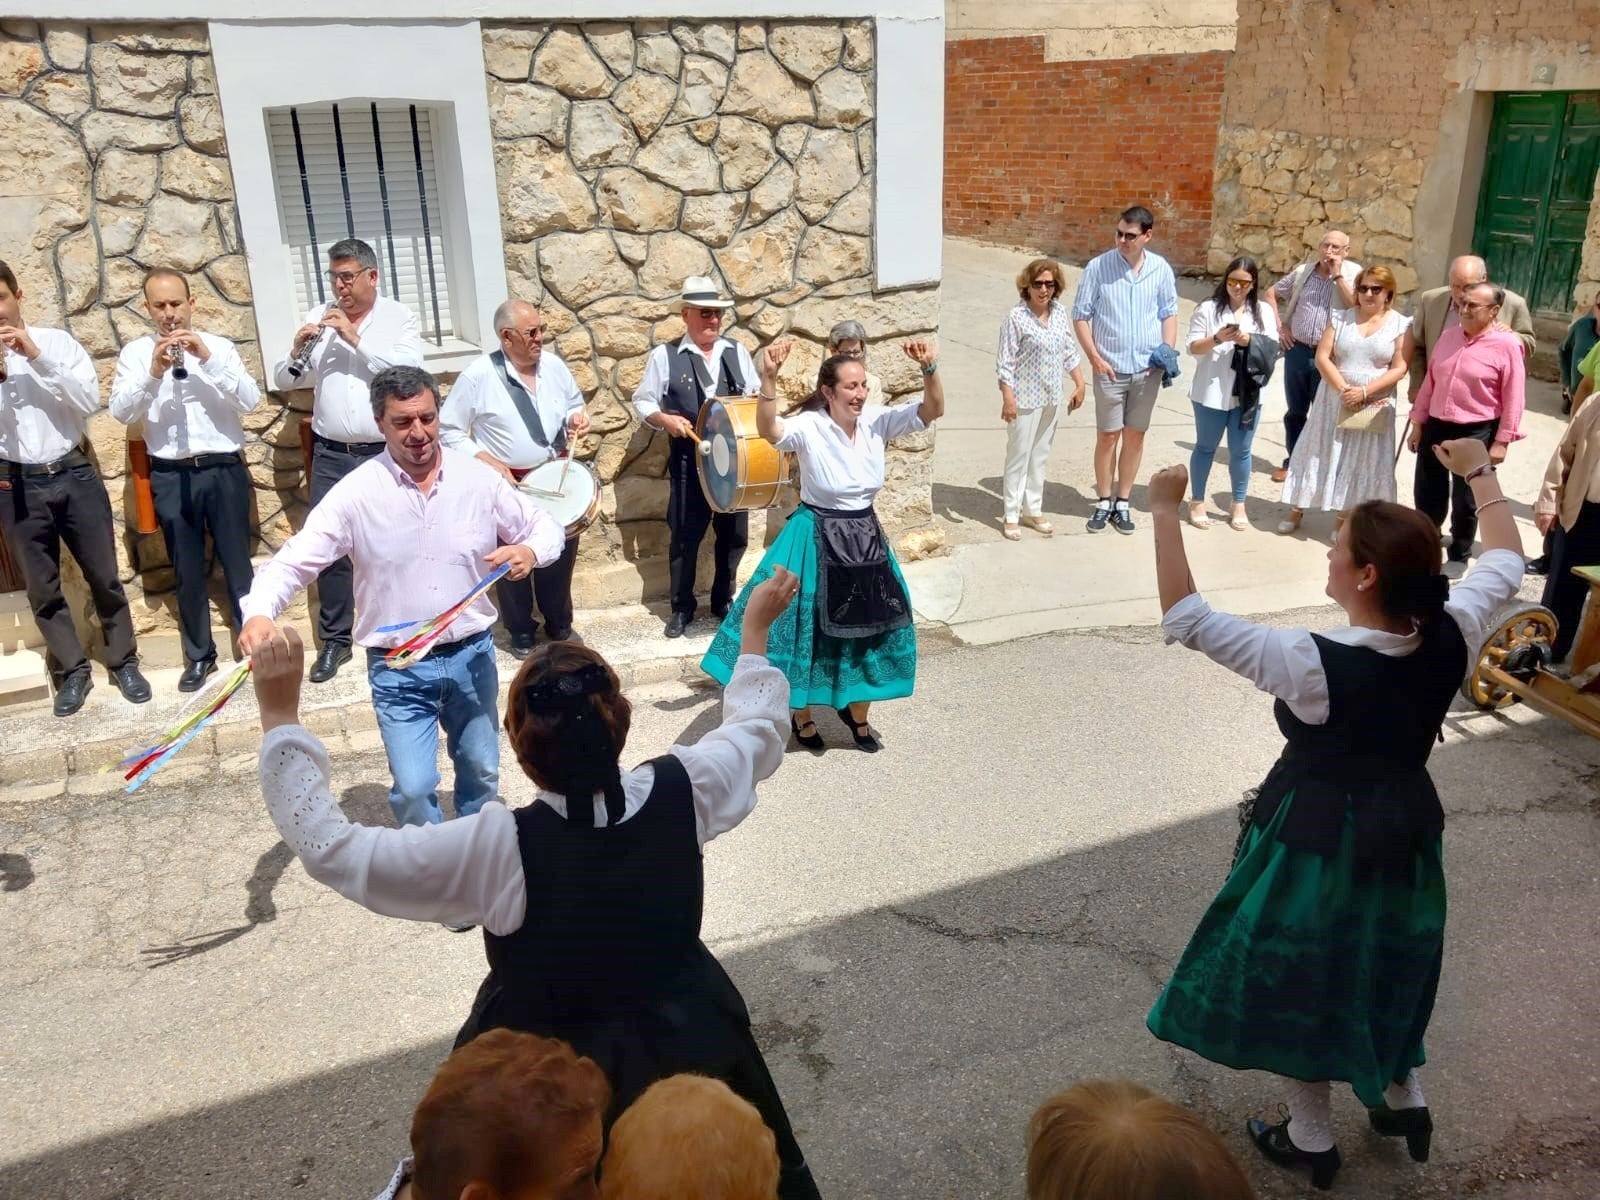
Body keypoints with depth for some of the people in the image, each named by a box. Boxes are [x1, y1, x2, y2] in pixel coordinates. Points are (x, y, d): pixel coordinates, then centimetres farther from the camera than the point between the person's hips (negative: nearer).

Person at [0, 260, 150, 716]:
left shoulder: (56, 341, 2)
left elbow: (90, 401, -9)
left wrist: (39, 358, -17)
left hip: (73, 474, -1)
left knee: (103, 576, 7)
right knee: (41, 588, 9)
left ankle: (124, 662, 21)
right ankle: (72, 671, 22)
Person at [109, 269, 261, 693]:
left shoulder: (219, 345, 4)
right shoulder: (135, 352, 5)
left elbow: (250, 400, -8)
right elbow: (121, 411, -8)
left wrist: (208, 358, -19)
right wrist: (153, 371, -23)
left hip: (224, 470, -1)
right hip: (171, 476, 1)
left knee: (237, 564, 6)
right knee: (187, 572, 10)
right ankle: (199, 655, 23)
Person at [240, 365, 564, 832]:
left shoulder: (478, 479, -5)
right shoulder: (356, 492, -11)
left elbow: (546, 527, 4)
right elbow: (295, 559, -13)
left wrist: (529, 552, -20)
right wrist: (259, 612, -32)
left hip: (471, 655, 3)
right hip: (399, 669, -2)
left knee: (482, 772, 18)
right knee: (413, 788, -4)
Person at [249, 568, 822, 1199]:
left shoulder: (497, 846, -33)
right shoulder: (682, 792, -23)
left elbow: (328, 845, -25)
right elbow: (757, 732, -1)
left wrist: (280, 713, -22)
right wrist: (756, 627, 10)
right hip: (690, 1042, 3)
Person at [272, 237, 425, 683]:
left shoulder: (399, 317, 1)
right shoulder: (319, 317, 9)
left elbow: (410, 368, -16)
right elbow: (283, 381, 8)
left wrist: (356, 338, -18)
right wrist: (298, 350, -12)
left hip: (387, 454, -3)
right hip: (331, 455, 3)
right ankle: (335, 639, 16)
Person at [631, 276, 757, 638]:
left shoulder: (737, 352, 7)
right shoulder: (664, 356, -2)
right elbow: (643, 401, 0)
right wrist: (667, 420, -17)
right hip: (688, 460, -3)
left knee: (734, 534, 12)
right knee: (685, 534, 4)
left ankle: (724, 601, 30)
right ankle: (682, 607, 19)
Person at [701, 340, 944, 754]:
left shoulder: (877, 421, -5)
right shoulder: (808, 426, -17)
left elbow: (933, 410, -12)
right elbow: (768, 431, -38)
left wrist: (929, 369, -30)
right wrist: (768, 378, -52)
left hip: (866, 537, 5)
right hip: (817, 539, -5)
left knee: (870, 625, 13)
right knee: (809, 626, 5)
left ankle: (856, 712, 34)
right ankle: (801, 714, 27)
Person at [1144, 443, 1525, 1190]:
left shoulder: (1312, 664, -32)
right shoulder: (1450, 640, -16)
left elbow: (1185, 618, -31)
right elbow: (1506, 563, 4)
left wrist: (1165, 510, -28)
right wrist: (1479, 475, 14)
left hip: (1320, 840, -5)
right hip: (1404, 833, 5)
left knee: (1304, 973, 16)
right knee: (1384, 960, 29)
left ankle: (1311, 1137, 33)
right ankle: (1404, 1098, 46)